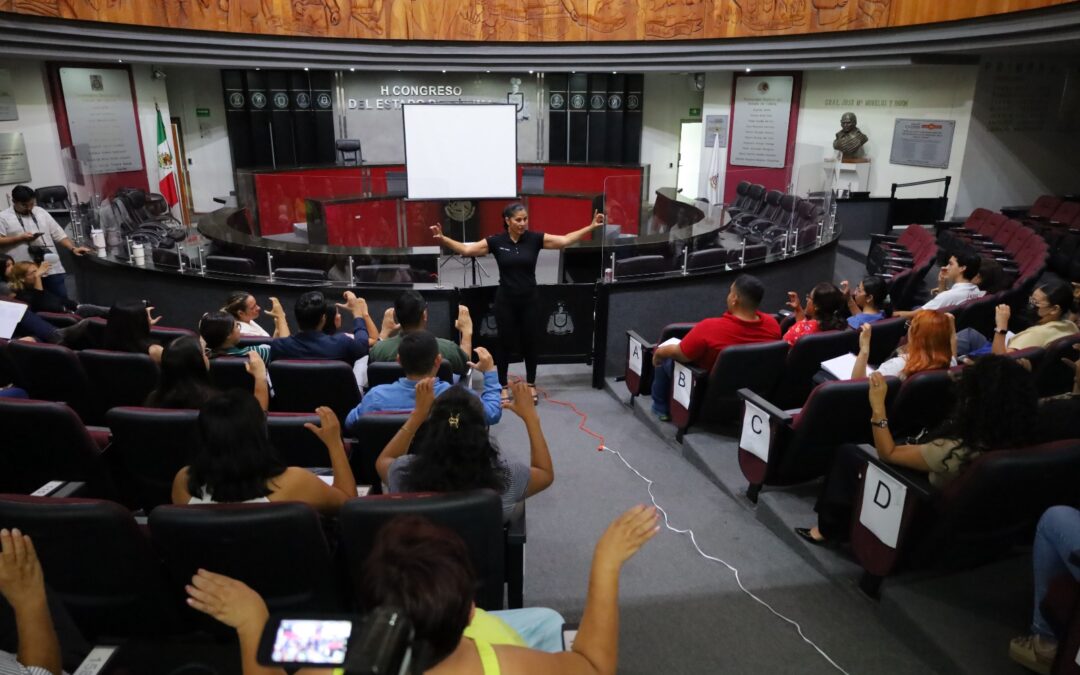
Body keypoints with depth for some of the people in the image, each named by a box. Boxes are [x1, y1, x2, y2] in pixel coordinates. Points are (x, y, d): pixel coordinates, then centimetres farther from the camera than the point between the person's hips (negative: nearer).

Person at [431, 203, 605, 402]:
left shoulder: (535, 238, -4)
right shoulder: (496, 241, -5)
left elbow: (565, 240, -9)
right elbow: (466, 249, -8)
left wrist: (591, 227, -16)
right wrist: (443, 239, -22)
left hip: (529, 300, 1)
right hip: (505, 301, -1)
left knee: (529, 342, 10)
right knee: (505, 343, 8)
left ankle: (531, 384, 28)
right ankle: (503, 385, 24)